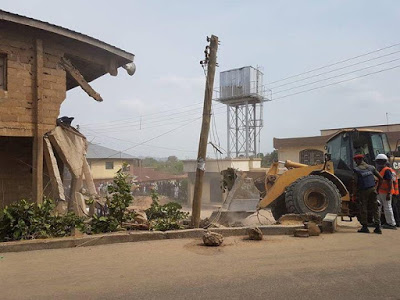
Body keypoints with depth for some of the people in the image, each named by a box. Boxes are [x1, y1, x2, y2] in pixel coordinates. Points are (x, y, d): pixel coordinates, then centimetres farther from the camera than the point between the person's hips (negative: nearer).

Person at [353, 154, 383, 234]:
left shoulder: (356, 169, -9)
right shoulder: (371, 167, 7)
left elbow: (355, 182, -14)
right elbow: (380, 178, 9)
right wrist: (378, 187, 19)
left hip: (363, 191, -4)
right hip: (372, 190, 4)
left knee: (363, 209, 6)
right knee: (375, 208, 10)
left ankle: (365, 227, 9)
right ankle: (378, 227, 9)